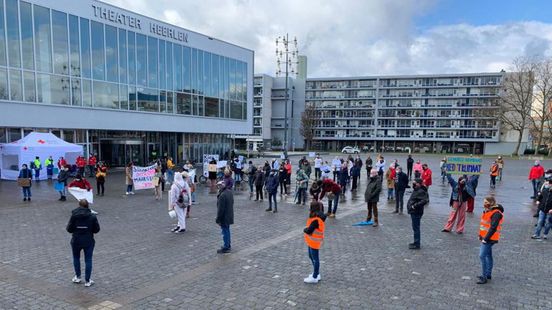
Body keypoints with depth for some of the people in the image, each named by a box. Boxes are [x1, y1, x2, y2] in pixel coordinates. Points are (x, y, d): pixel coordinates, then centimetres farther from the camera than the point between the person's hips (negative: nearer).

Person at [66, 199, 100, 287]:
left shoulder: (74, 215, -11)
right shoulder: (92, 216, -11)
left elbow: (69, 229, -8)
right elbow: (97, 229, -7)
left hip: (76, 241, 1)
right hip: (89, 241, 0)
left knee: (76, 258, 23)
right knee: (88, 260, 8)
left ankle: (77, 277, 32)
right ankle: (87, 281, 12)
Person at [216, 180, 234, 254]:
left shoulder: (222, 195, -26)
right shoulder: (230, 192, 2)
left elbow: (221, 209, -23)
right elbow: (232, 203, 15)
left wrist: (218, 219, -16)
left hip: (224, 217, -9)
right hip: (229, 216, 9)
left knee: (225, 232, 2)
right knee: (227, 230, 21)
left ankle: (226, 247, 12)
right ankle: (228, 245, 33)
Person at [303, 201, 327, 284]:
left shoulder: (316, 220, -27)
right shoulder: (315, 218, 4)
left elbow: (308, 231, -27)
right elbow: (309, 228, 6)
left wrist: (304, 229, -9)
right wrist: (306, 229, -11)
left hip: (314, 242, -10)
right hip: (311, 242, 10)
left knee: (315, 259, 2)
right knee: (312, 257, 23)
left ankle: (314, 278, 14)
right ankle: (316, 274, 37)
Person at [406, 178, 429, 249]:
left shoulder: (421, 192, -18)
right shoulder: (416, 191, 12)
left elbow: (425, 200, -30)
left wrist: (415, 206, -27)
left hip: (416, 213, -10)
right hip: (413, 212, 10)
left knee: (416, 228, -3)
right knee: (415, 228, 18)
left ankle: (417, 244, 5)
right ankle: (416, 242, 29)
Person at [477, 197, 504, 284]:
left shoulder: (496, 213, -19)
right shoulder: (487, 211, 10)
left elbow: (493, 228, -23)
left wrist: (485, 239, -22)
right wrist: (481, 236, 13)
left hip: (490, 238, -10)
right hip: (485, 237, 10)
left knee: (482, 256, -11)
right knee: (488, 255, 18)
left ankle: (484, 277, -5)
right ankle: (488, 274, 29)